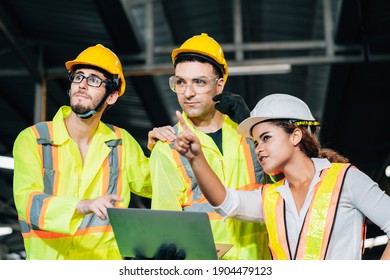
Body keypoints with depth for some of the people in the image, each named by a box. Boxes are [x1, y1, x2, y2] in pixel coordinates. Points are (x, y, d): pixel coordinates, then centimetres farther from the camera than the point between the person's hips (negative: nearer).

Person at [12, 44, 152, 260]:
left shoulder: (121, 143, 10)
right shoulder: (32, 140, 0)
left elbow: (153, 183, 23)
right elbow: (28, 202, -14)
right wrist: (83, 206, -31)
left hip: (106, 268, 2)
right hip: (49, 260, -2)